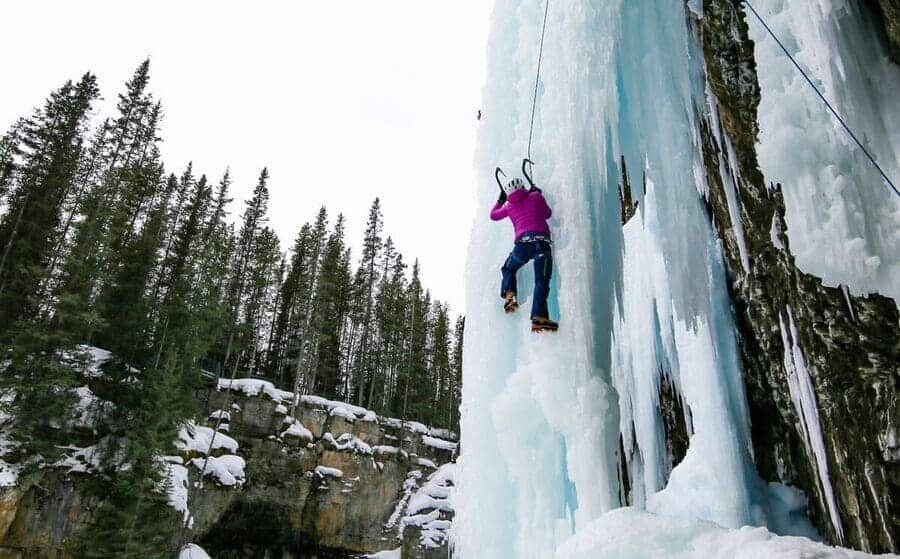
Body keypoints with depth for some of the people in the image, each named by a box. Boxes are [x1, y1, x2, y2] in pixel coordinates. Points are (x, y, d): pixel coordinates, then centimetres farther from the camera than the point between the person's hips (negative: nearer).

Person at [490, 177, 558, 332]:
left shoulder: (509, 206, 20)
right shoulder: (536, 196, 14)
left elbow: (493, 215, 37)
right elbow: (548, 214, 27)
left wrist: (500, 200, 53)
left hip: (523, 242, 2)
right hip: (542, 240, -1)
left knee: (508, 269, 28)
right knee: (541, 280, -5)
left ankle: (509, 295, 5)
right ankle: (539, 317, -19)